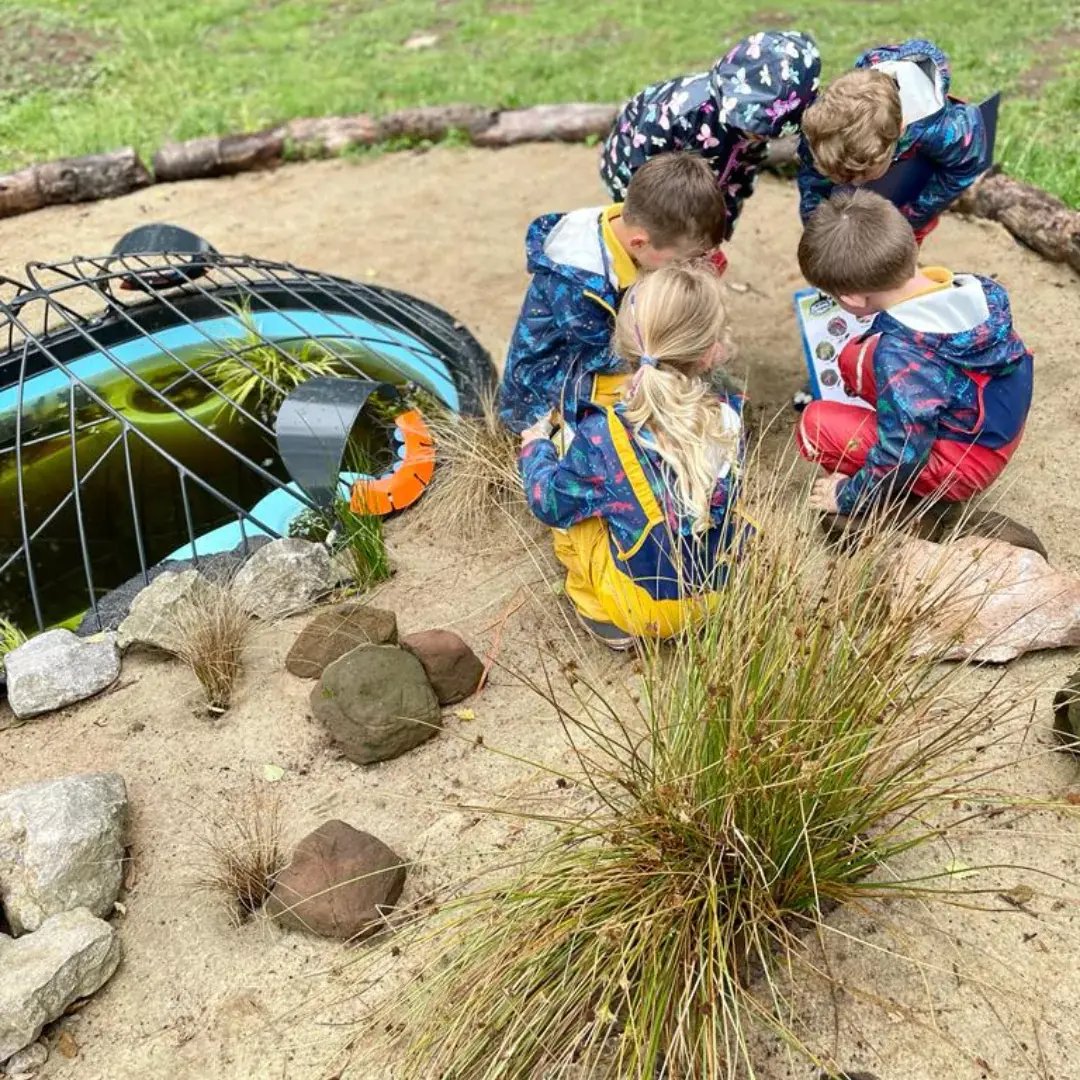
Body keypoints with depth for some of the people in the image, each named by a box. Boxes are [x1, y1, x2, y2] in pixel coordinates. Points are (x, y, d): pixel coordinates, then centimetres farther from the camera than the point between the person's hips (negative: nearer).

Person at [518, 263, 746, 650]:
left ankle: (599, 612, 10)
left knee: (571, 506, 9)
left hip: (644, 609, -4)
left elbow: (550, 503, -10)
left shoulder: (602, 434, -26)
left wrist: (535, 447, 10)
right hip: (721, 591, 4)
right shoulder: (729, 420, -14)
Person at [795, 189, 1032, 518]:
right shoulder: (976, 289, -12)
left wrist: (848, 496, -8)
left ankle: (926, 501, 2)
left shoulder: (900, 355, -33)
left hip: (965, 465, -8)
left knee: (816, 425, -9)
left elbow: (903, 455, -27)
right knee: (855, 359, 9)